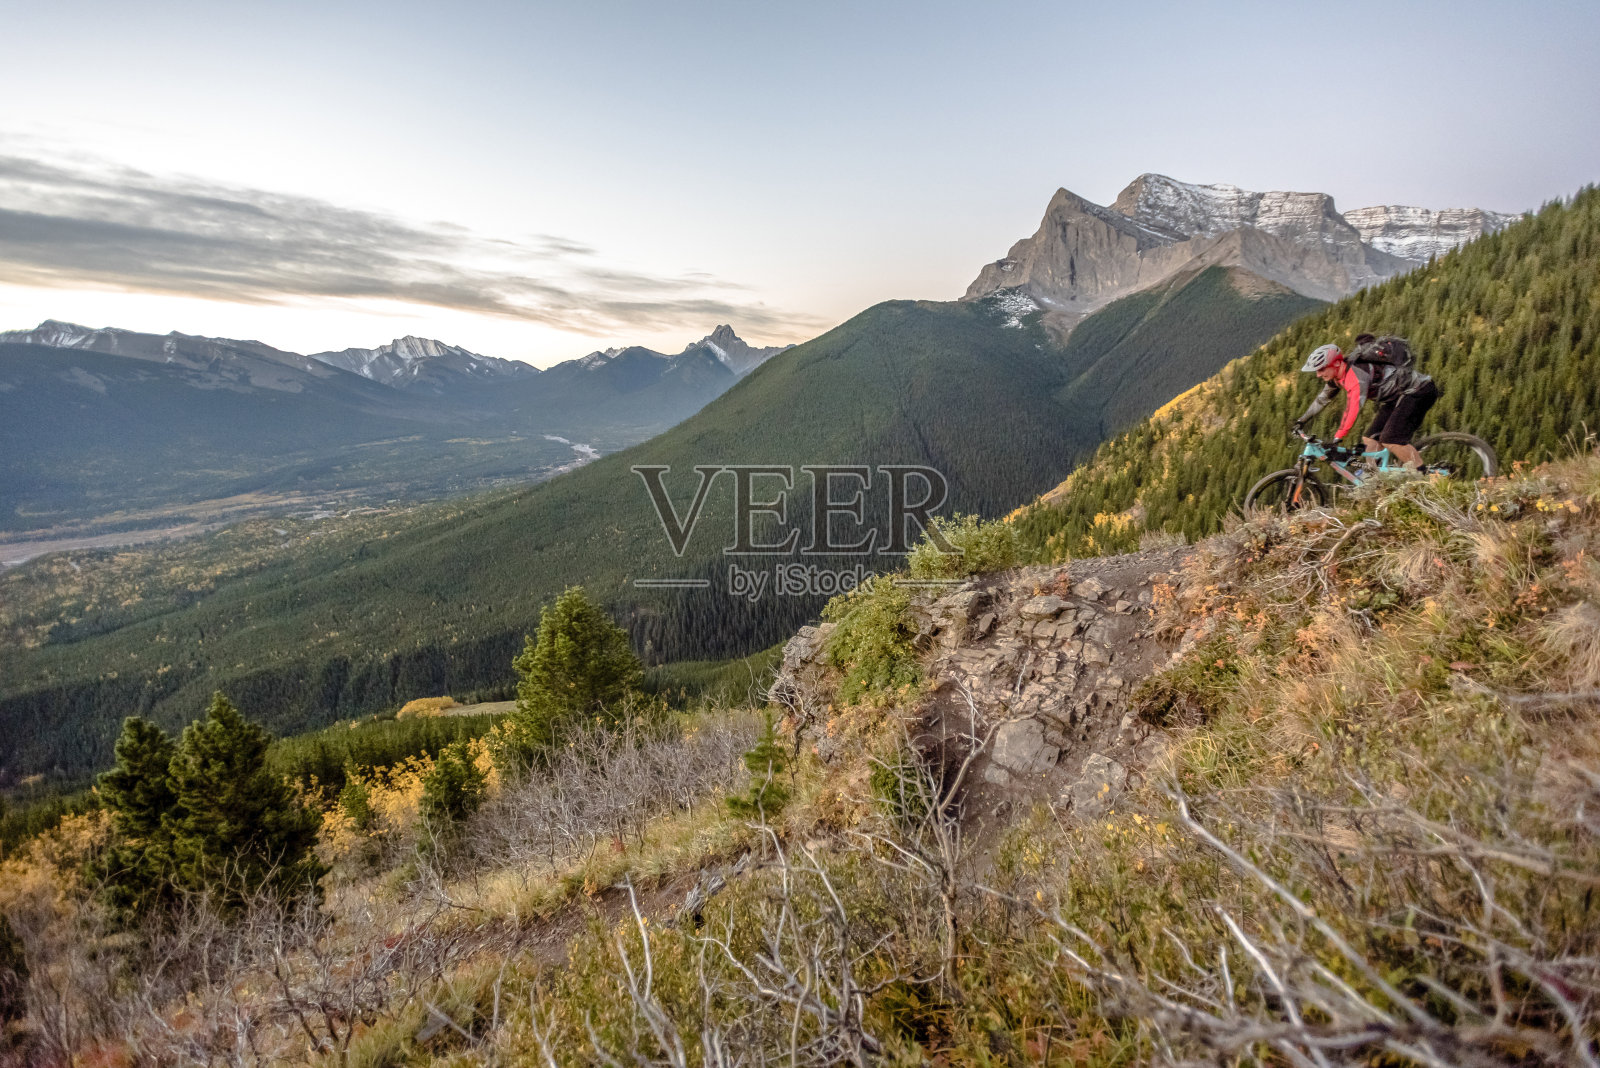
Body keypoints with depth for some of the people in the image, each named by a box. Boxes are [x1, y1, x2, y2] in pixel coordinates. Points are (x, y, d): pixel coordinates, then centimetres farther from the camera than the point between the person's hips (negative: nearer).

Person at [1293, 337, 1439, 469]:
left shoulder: (1356, 374, -30)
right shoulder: (1337, 373, -1)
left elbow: (1353, 410, -38)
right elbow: (1324, 397, 16)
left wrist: (1336, 439, -41)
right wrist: (1302, 420, 21)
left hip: (1419, 391, -10)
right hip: (1397, 396, 10)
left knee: (1390, 440, -22)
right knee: (1370, 439, 2)